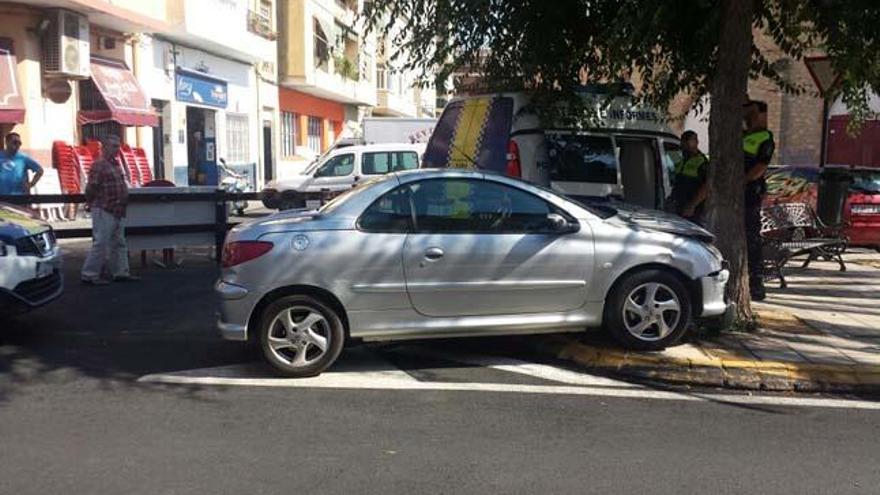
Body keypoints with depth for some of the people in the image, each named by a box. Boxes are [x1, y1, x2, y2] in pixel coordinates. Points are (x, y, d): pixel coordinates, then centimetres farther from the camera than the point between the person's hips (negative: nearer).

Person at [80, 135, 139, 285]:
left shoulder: (116, 164, 15)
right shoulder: (99, 166, -13)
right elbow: (91, 189, -15)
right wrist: (94, 205, -5)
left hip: (118, 212, 9)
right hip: (104, 212, -9)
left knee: (118, 244, 13)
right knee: (101, 243, -5)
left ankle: (120, 272, 21)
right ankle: (89, 275, 3)